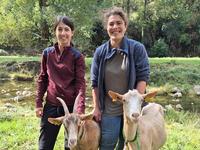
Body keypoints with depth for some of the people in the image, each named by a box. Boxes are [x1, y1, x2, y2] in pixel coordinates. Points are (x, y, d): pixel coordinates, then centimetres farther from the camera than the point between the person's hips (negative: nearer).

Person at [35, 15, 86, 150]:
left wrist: (80, 110, -21)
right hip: (51, 105, 3)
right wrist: (39, 103, 4)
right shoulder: (47, 53, 4)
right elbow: (42, 79, 9)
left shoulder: (77, 56, -6)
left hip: (71, 106, -2)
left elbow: (81, 83, -11)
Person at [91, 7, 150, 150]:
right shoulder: (100, 52, 1)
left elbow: (143, 77, -9)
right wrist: (96, 108, 2)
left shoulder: (137, 48, -7)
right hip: (109, 110, 2)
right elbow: (95, 82, 5)